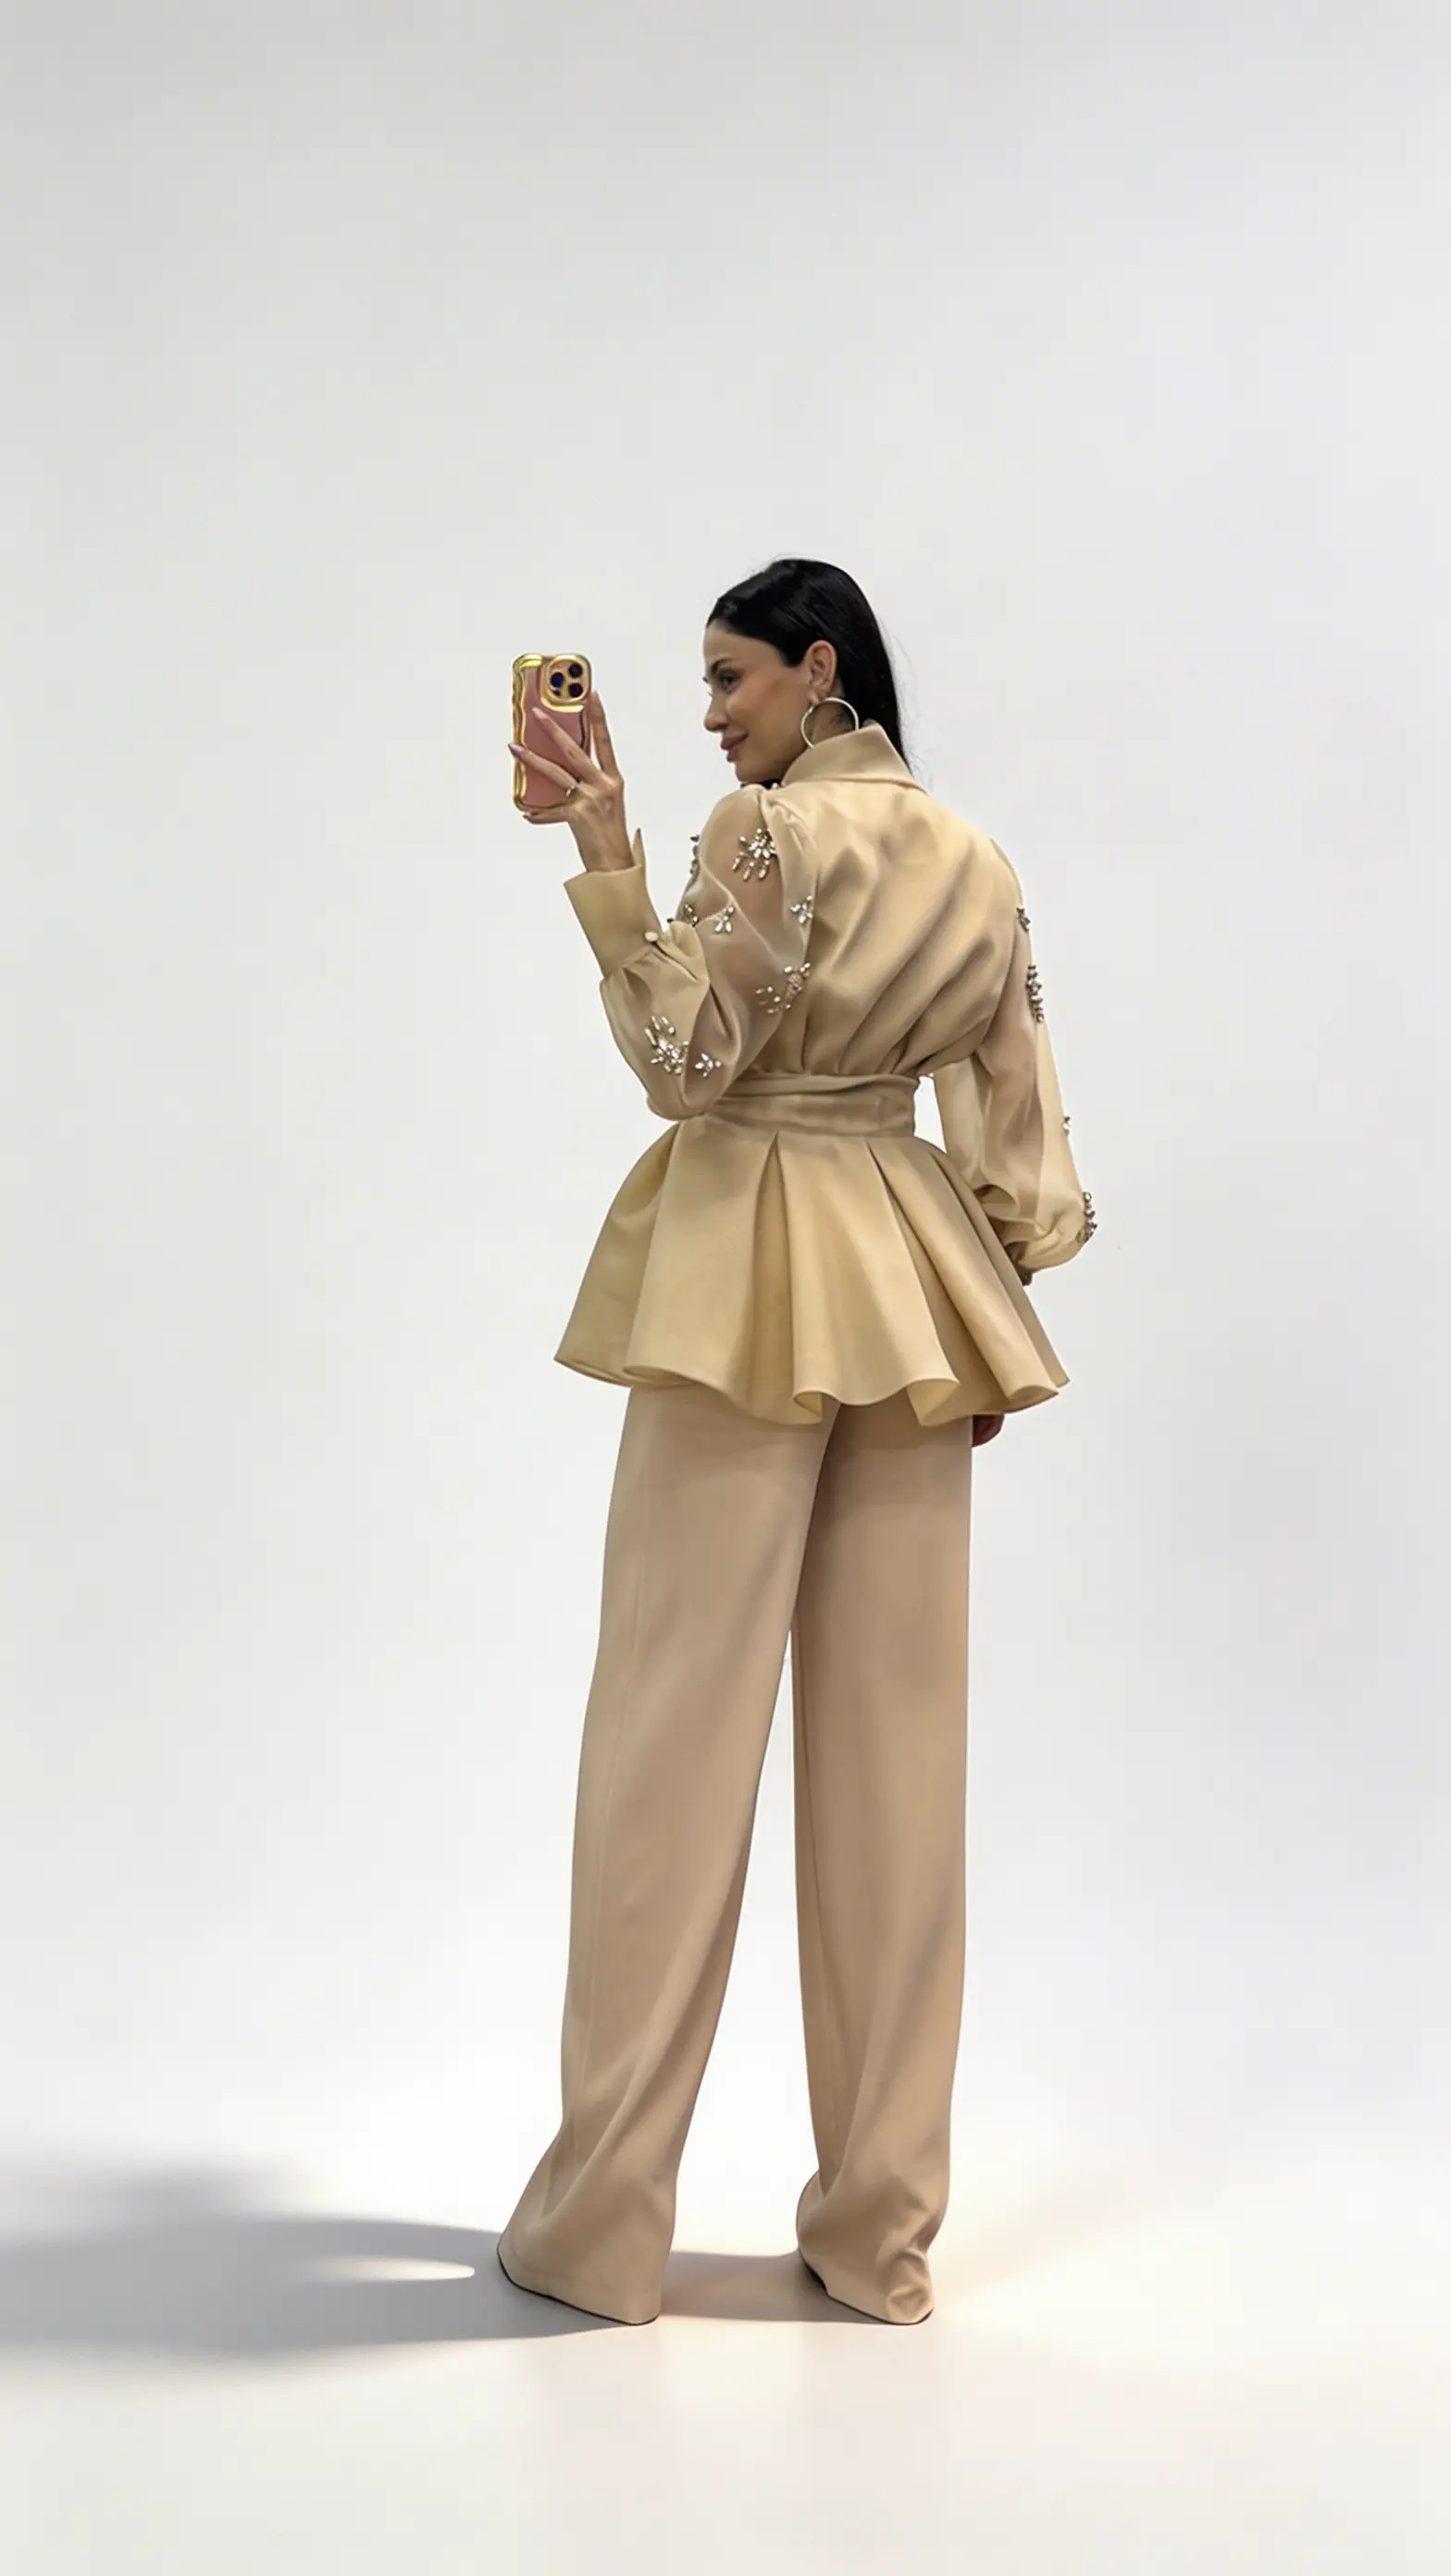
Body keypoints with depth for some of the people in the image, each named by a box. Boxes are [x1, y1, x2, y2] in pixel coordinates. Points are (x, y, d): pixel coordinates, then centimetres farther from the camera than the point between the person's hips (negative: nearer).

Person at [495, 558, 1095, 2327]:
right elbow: (1014, 1121, 12)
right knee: (897, 1736, 7)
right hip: (911, 1288, 6)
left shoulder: (766, 825, -8)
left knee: (677, 1727, -2)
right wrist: (994, 1310, 17)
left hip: (749, 1280, -6)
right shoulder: (978, 864, 12)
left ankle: (603, 2217, 5)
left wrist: (605, 859, -10)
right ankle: (881, 2226, 14)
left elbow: (688, 1058, -13)